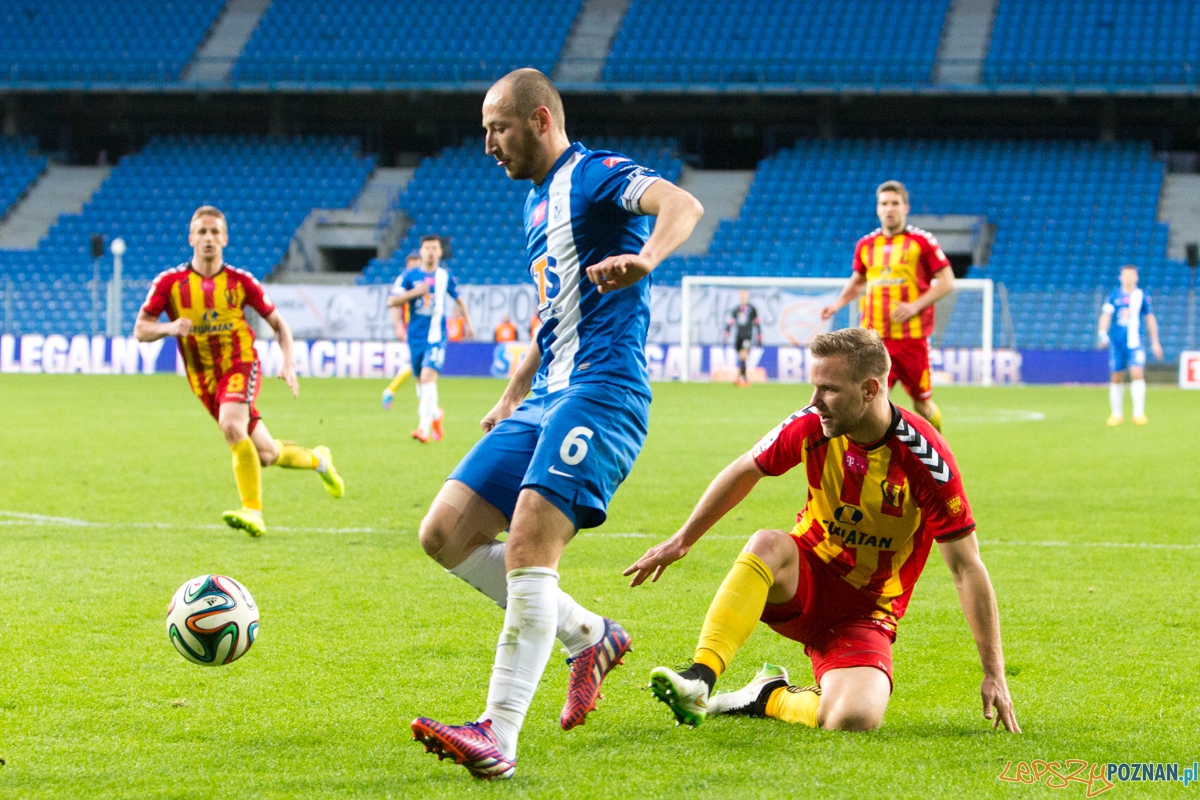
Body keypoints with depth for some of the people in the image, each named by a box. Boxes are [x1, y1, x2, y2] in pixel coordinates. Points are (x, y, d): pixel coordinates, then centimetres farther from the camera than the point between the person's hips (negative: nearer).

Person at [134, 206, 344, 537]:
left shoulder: (240, 282, -3)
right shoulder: (170, 282, -3)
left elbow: (278, 323, 6)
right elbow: (140, 330, -3)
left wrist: (288, 363, -9)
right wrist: (170, 327, -24)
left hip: (241, 365, -3)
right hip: (204, 379, 3)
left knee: (231, 426, -33)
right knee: (265, 455, 7)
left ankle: (253, 511, -30)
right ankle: (317, 460, 39)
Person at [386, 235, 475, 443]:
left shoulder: (445, 276, 4)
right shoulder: (410, 276, 1)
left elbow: (459, 300, 20)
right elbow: (392, 302, -5)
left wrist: (468, 323, 14)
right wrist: (415, 292, -17)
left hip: (436, 336, -2)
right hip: (416, 337, 2)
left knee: (428, 376, -20)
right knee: (420, 380, 11)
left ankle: (424, 428, -25)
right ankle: (435, 413, 40)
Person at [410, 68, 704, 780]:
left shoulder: (595, 175, -5)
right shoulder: (539, 202, 24)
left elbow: (682, 204, -26)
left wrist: (645, 259, -47)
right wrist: (513, 396, 34)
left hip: (601, 393, -10)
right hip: (543, 400, 10)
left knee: (528, 546, -23)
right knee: (445, 534, 3)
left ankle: (499, 736, -27)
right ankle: (589, 635, 14)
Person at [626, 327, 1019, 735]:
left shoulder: (926, 459, -22)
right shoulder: (810, 426, -11)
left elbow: (966, 568, -16)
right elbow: (744, 472, 10)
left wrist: (994, 673, -16)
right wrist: (682, 541, 17)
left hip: (864, 613, -2)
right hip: (803, 582, 2)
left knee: (854, 718, -31)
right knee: (768, 544, -33)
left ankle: (771, 698, 0)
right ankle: (698, 682, -37)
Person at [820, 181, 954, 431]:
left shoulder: (922, 241, -2)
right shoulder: (866, 245, 10)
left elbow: (947, 282, -3)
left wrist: (915, 306, -15)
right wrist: (837, 304, 10)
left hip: (912, 337, -2)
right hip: (875, 338, 2)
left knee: (922, 403, 9)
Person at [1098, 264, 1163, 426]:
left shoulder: (1141, 296, 6)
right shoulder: (1114, 296, 5)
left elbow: (1150, 318, 14)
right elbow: (1106, 315, -3)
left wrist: (1155, 342, 15)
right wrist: (1102, 333, -21)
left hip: (1135, 342, -1)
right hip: (1116, 342, 1)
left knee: (1137, 373, -16)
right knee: (1116, 378, 4)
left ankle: (1139, 413, -15)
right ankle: (1117, 414, 16)